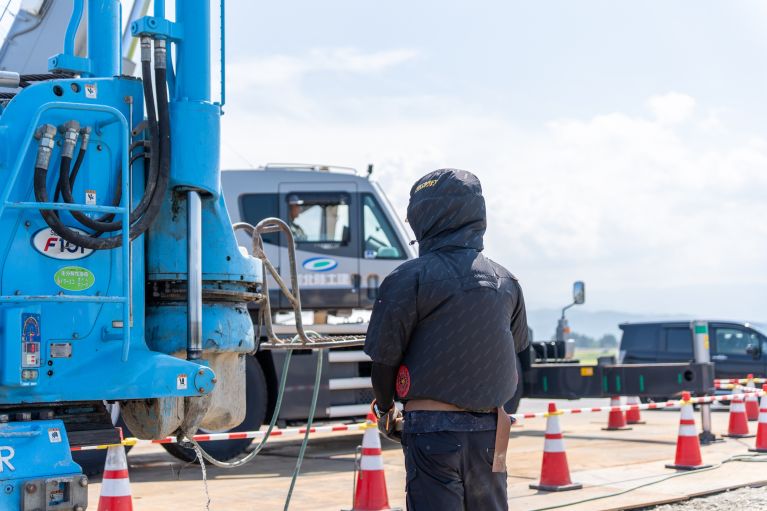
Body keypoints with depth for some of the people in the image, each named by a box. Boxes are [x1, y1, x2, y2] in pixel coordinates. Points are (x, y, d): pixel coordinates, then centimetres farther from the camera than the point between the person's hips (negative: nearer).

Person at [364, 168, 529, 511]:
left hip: (433, 428, -5)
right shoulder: (506, 281, 8)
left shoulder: (411, 277, -9)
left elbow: (384, 354, -6)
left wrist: (384, 408, 11)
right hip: (489, 431, 5)